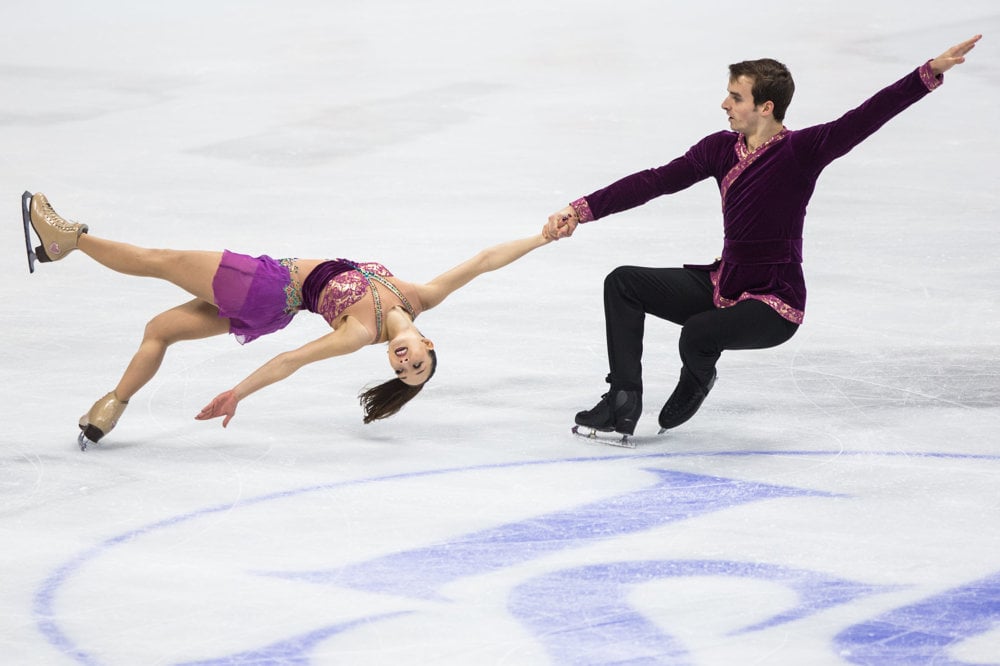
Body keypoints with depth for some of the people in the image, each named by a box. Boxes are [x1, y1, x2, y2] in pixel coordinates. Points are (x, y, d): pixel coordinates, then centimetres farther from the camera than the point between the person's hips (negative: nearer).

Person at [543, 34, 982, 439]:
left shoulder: (800, 152, -17)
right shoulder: (721, 148, 2)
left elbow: (865, 118, -28)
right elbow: (656, 182, -1)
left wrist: (932, 72, -40)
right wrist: (580, 211, -8)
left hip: (774, 304, -7)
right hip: (723, 284, 7)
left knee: (697, 334, -33)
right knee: (622, 284, 0)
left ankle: (697, 379, 6)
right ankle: (623, 404, -2)